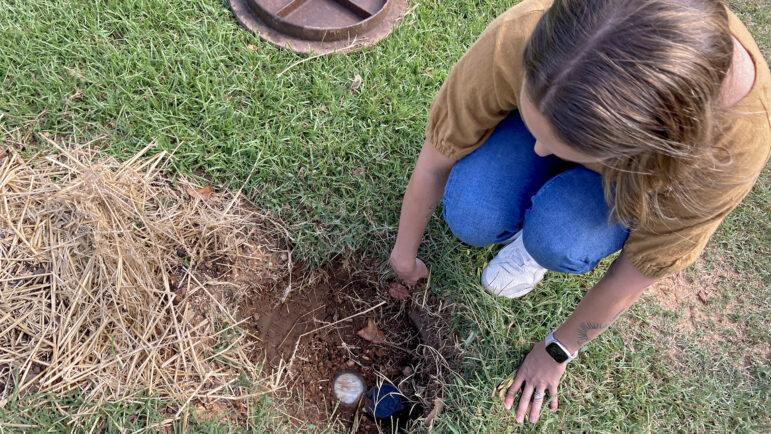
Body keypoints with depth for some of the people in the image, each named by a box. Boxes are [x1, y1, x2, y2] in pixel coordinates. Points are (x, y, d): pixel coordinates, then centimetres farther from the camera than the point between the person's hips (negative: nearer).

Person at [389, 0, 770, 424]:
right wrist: (404, 256, -6)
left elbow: (633, 277, -22)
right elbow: (434, 163, -21)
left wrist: (557, 352, -8)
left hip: (634, 175, -1)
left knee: (556, 241, -32)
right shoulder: (516, 40, -39)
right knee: (470, 215, -27)